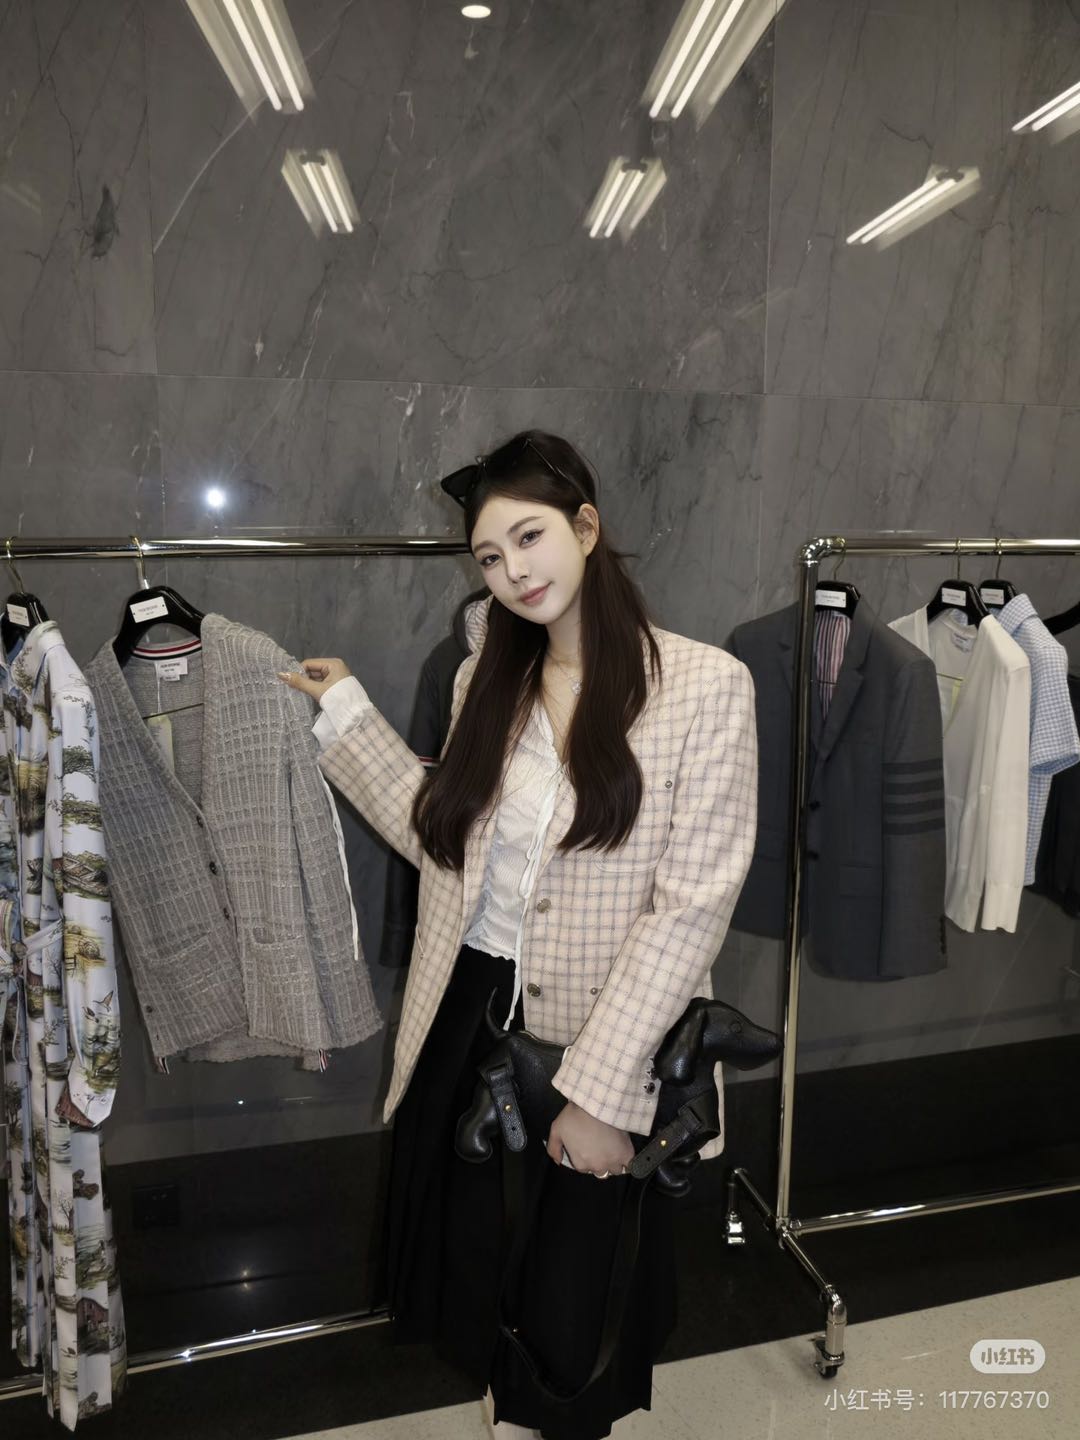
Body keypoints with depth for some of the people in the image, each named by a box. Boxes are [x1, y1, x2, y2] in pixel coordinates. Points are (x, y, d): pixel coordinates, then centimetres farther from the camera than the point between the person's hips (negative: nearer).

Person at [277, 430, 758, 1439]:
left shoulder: (705, 685, -13)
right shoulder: (486, 679, 4)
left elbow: (691, 905, -16)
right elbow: (442, 840, 7)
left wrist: (597, 1087, -18)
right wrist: (349, 713, 8)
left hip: (603, 1043, -4)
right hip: (468, 1017, 5)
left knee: (572, 1306, 11)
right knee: (463, 1260, 20)